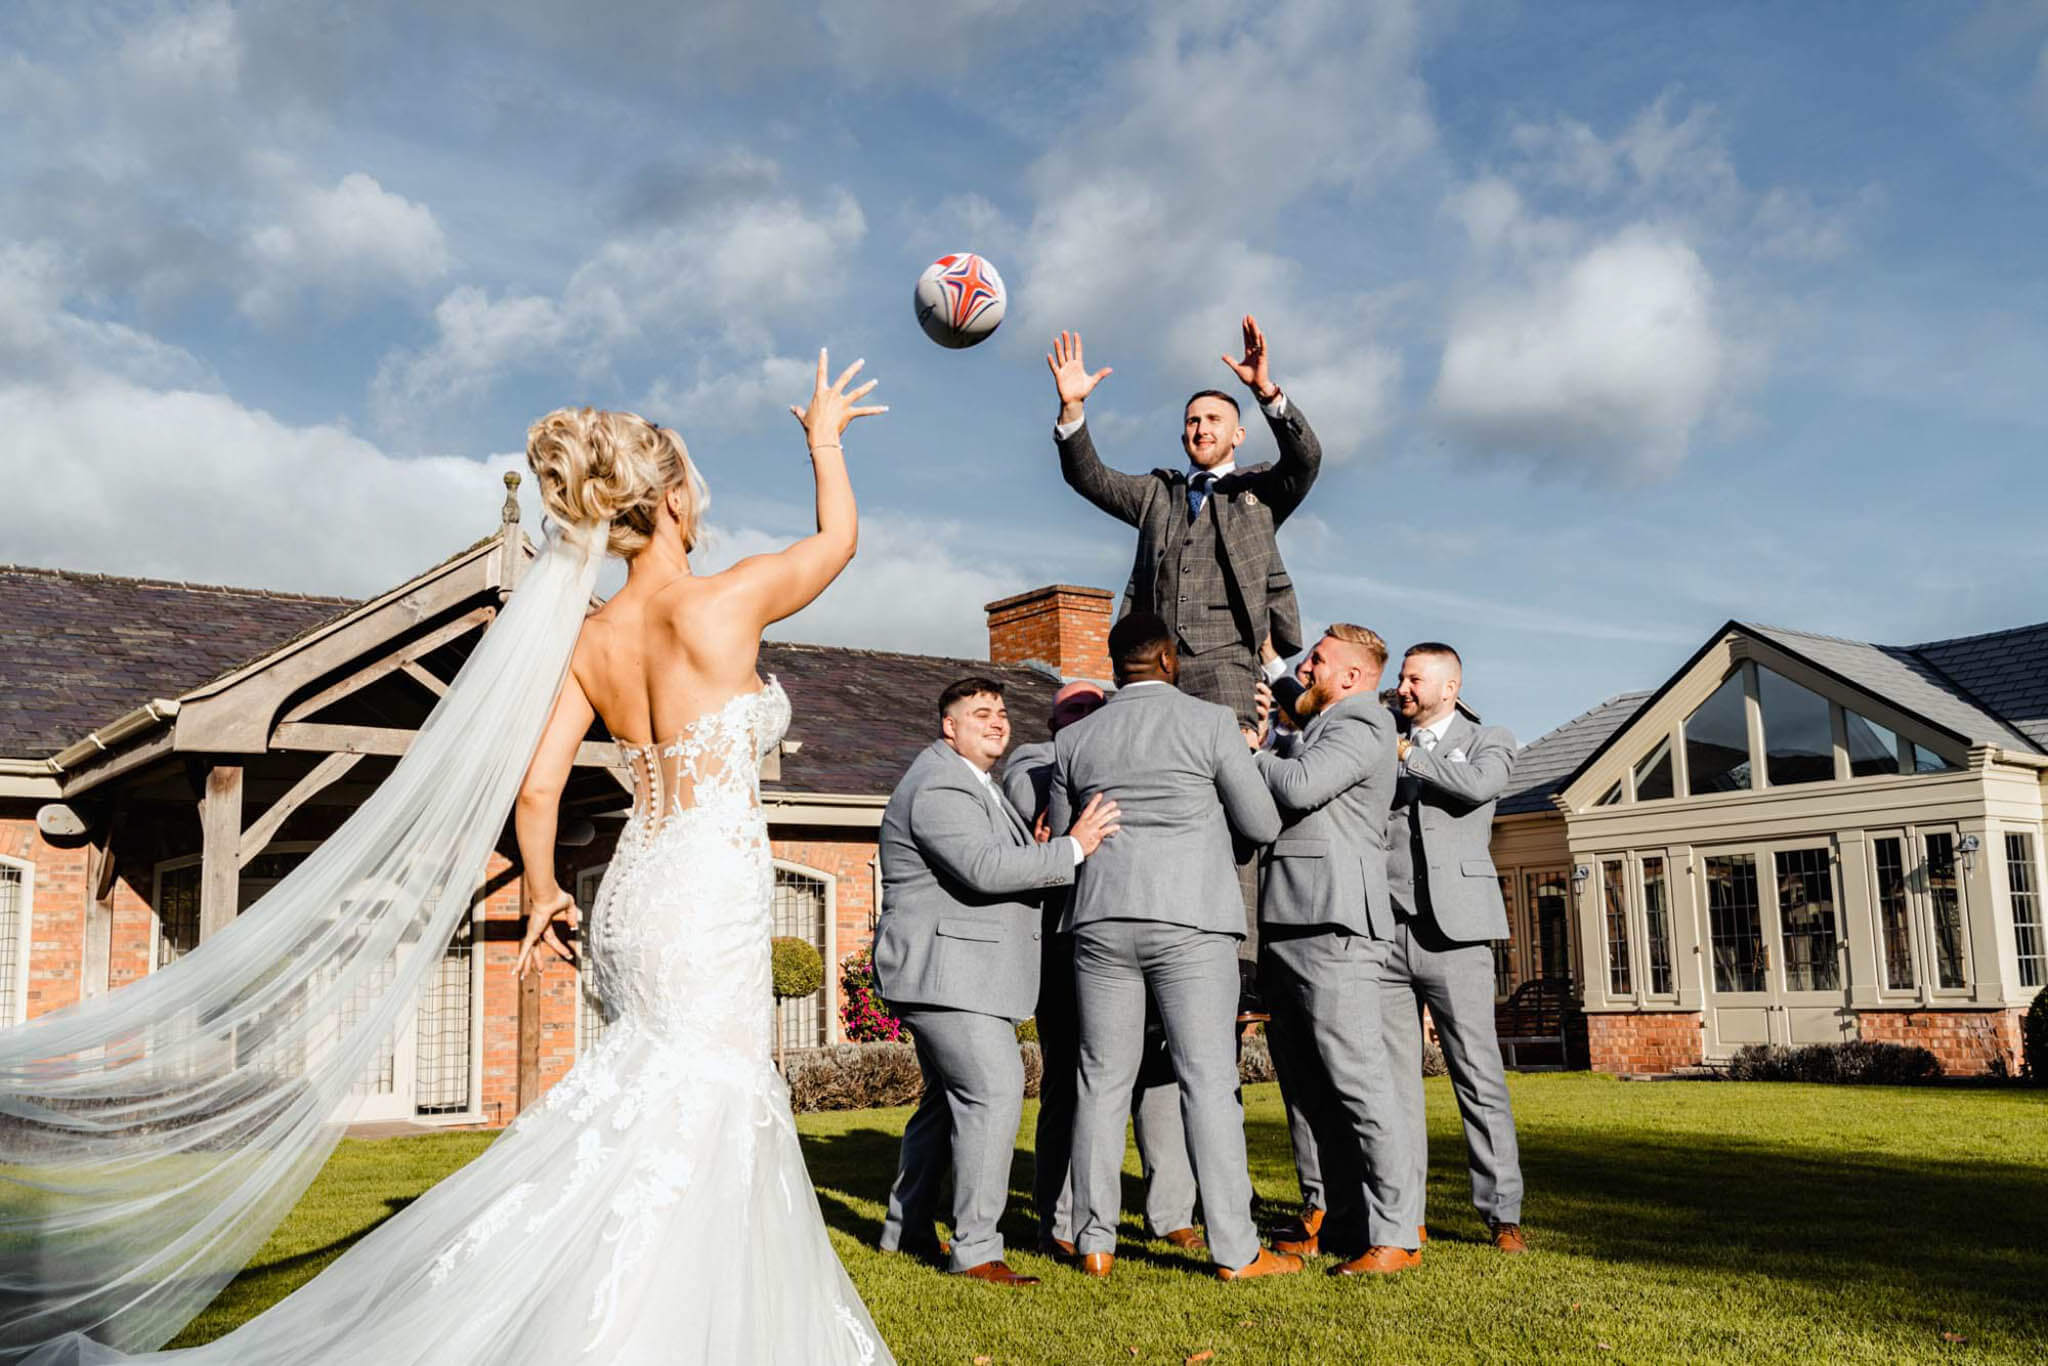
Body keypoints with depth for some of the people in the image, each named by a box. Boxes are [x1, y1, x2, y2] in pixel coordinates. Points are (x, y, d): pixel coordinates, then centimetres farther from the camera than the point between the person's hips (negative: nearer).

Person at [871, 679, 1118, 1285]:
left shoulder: (973, 782, 20)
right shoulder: (939, 787, -16)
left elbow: (1006, 863, 27)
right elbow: (984, 869, -28)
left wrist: (1041, 844, 7)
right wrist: (1072, 848, -24)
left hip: (960, 973, 11)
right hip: (943, 970, -11)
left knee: (950, 1097, 17)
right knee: (994, 1091, -16)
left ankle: (906, 1228, 28)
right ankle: (976, 1248, -13)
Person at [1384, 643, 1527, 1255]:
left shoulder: (1488, 741, 10)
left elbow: (1478, 785, -11)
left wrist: (1407, 753, -5)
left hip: (1451, 932, -3)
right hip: (1384, 929, 3)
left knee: (1479, 1073, -1)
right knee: (1392, 1078, 1)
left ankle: (1502, 1213, 8)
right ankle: (1399, 1218, 6)